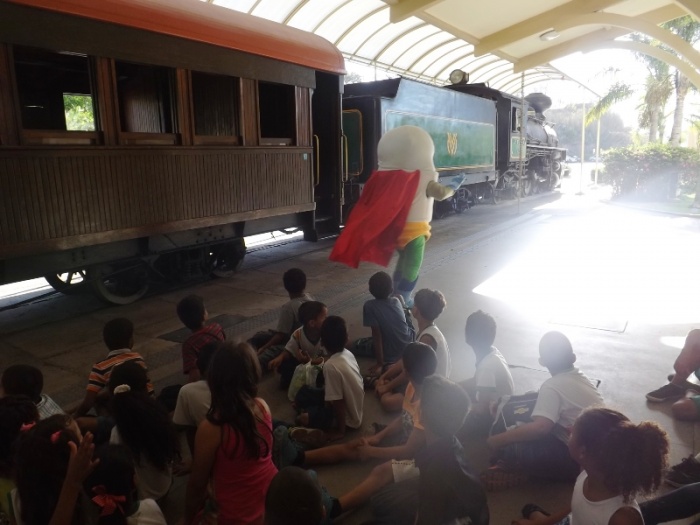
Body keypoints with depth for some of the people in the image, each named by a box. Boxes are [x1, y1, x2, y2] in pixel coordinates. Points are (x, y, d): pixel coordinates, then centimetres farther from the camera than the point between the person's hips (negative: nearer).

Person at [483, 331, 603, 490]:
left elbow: (541, 427, -33)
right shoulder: (581, 378, 6)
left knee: (508, 450, -21)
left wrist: (499, 440, -28)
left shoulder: (552, 386, -19)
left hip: (579, 459, -9)